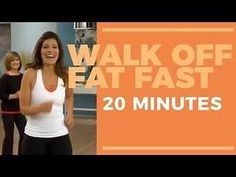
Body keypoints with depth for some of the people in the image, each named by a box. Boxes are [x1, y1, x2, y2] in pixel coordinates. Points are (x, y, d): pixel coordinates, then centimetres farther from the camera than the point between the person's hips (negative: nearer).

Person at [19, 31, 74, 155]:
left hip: (60, 136, 2)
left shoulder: (65, 76, -1)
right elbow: (23, 108, -9)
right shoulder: (30, 74, -10)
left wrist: (70, 114, 5)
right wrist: (40, 108, -28)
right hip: (34, 137, -2)